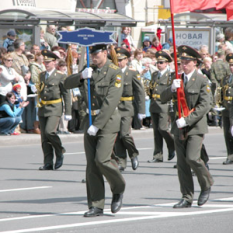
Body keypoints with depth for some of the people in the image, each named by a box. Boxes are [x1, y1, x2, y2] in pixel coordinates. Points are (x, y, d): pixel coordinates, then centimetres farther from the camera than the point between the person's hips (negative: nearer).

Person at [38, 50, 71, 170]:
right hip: (43, 109, 6)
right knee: (44, 138, 2)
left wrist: (68, 113, -7)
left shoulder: (60, 77, -4)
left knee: (49, 131, -21)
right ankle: (48, 163, 5)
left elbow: (66, 95, -4)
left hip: (54, 109, -6)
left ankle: (60, 152, 4)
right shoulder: (42, 75, 14)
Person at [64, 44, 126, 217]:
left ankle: (118, 189, 9)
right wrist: (81, 76, -12)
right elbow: (68, 84, 10)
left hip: (108, 120, -6)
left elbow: (111, 101, -16)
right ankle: (96, 206, 4)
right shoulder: (89, 70, 12)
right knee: (91, 164, 1)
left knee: (102, 159, -18)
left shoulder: (115, 73, -9)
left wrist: (97, 124, -20)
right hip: (90, 119, 6)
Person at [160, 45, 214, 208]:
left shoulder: (202, 81, -5)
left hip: (196, 126, -5)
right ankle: (187, 198, 8)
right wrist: (171, 89, -13)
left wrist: (187, 120, -20)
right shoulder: (177, 79, 11)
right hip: (180, 127, 5)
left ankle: (207, 185, 7)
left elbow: (204, 106, -13)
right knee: (182, 163, 3)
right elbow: (163, 99, 8)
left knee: (192, 158, -18)